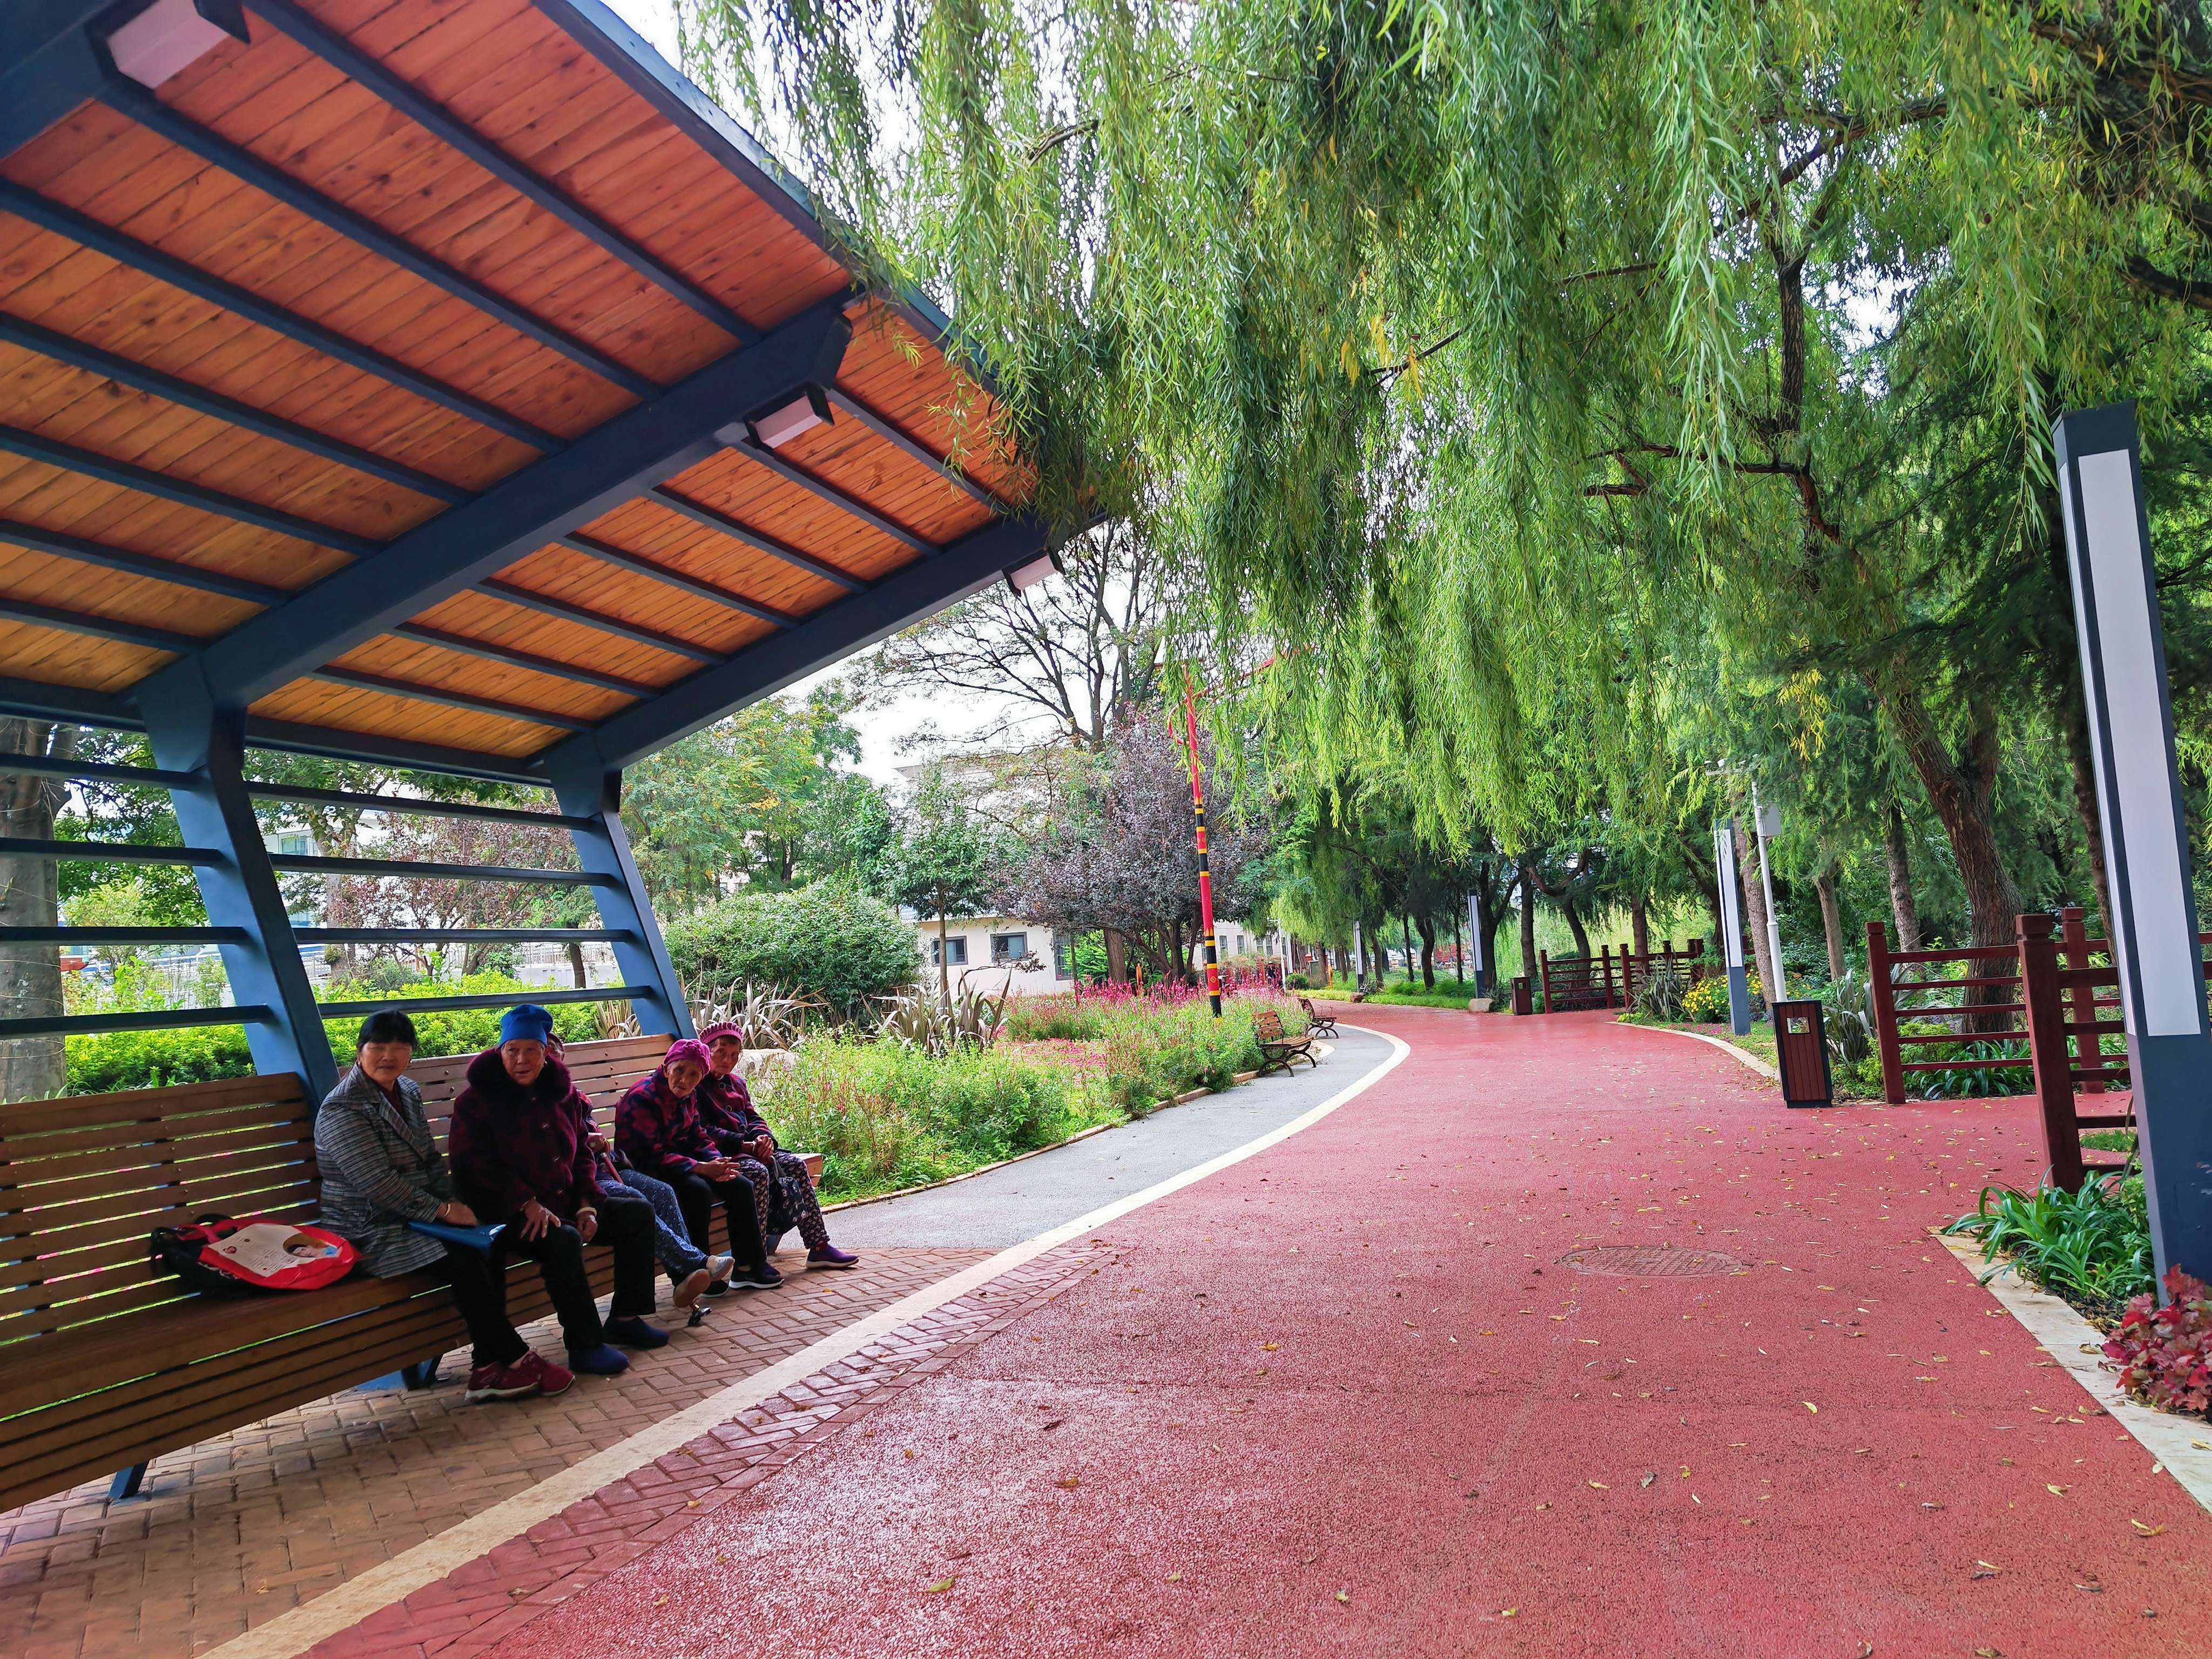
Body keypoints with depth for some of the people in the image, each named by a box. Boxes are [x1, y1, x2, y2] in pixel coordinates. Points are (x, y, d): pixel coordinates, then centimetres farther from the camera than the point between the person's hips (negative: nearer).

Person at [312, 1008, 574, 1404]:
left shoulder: (408, 1092, 10)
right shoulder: (342, 1111, -15)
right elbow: (378, 1183, -22)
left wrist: (454, 1203, -2)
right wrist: (443, 1211, -19)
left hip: (414, 1219, 8)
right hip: (370, 1234, -8)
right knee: (463, 1259, -26)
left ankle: (487, 1370, -14)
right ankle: (516, 1360, -14)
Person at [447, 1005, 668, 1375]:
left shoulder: (562, 1093, 10)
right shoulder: (477, 1101, -8)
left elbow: (582, 1153, 16)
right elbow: (476, 1165, -15)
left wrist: (586, 1204, 1)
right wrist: (527, 1204, -24)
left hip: (565, 1203, 8)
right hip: (508, 1214, -7)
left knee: (639, 1214, 0)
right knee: (563, 1240, -36)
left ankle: (625, 1319, 5)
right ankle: (585, 1343, -25)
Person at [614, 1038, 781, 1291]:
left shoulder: (686, 1097, 6)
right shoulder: (643, 1098, -20)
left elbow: (698, 1139, 9)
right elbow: (651, 1156, -25)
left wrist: (718, 1163, -13)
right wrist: (703, 1168, -28)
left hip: (679, 1163, 9)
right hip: (642, 1172, -9)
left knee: (741, 1185, -5)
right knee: (698, 1189, -33)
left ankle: (748, 1267, 0)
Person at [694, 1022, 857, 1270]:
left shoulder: (736, 1083, 23)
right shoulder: (696, 1086, -5)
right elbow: (703, 1132, -15)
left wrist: (763, 1139, -6)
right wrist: (747, 1146, -19)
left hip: (749, 1148, 8)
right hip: (720, 1155, -8)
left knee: (795, 1164, -9)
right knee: (759, 1173, -33)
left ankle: (819, 1246, -8)